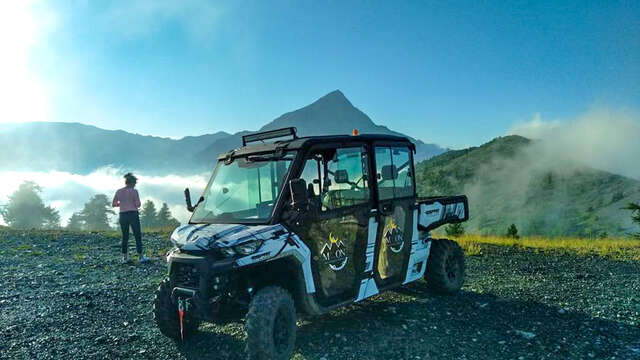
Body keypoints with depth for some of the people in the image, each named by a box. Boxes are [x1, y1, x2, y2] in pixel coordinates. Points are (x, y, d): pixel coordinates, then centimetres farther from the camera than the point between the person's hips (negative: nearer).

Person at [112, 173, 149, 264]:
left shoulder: (118, 191, 6)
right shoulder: (134, 191, -8)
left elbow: (114, 204, 11)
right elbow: (138, 205, -11)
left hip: (122, 215, 5)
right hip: (133, 214, -5)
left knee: (125, 237, 12)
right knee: (138, 236, 3)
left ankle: (125, 257, 12)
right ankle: (140, 256, 4)